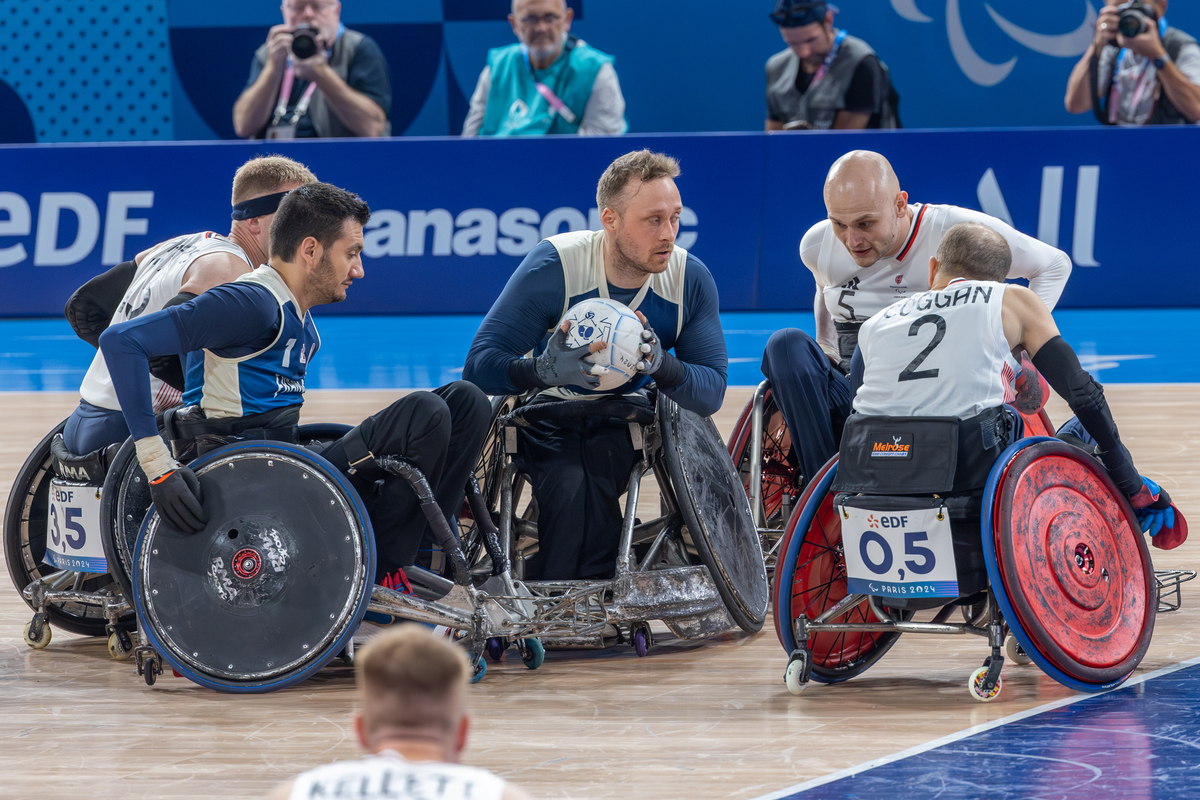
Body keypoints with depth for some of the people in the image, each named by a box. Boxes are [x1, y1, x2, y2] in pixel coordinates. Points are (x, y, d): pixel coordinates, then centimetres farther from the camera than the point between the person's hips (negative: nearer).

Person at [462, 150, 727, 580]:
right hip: (553, 415, -2)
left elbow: (712, 392, -13)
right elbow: (479, 366, -22)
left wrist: (661, 365, -36)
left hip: (627, 420, 2)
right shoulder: (554, 266, -20)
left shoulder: (691, 279, -11)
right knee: (571, 487, -33)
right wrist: (545, 370, -44)